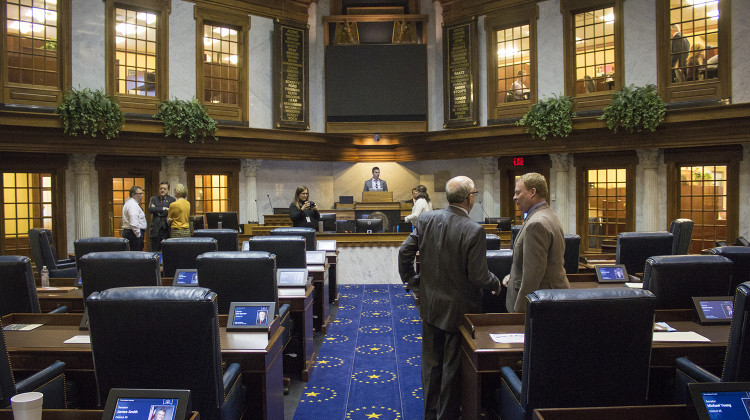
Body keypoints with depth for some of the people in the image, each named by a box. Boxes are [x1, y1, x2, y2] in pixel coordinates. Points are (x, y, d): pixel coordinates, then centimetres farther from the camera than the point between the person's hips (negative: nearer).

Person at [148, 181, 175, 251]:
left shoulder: (172, 200, 7)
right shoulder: (153, 199, 13)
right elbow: (150, 209, -7)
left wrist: (158, 211, -6)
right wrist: (164, 208, -10)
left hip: (167, 229, -2)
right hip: (155, 229, 2)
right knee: (155, 251, 4)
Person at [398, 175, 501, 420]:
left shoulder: (426, 219, -6)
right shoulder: (474, 231, -20)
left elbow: (404, 252, -3)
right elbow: (478, 276, -18)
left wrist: (412, 282, 10)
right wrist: (495, 283, 3)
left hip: (430, 305, 5)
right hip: (458, 309, -4)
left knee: (431, 363, 18)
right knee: (453, 367, 12)